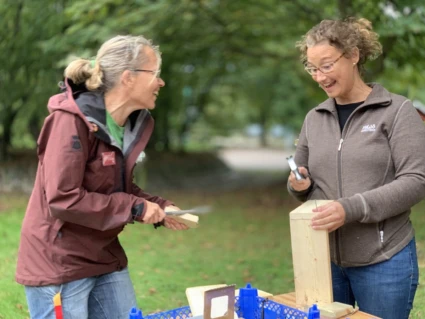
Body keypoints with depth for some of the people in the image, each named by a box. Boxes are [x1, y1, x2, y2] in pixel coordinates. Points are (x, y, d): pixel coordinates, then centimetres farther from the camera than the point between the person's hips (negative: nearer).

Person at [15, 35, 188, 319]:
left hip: (105, 256, 8)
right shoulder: (72, 121, -21)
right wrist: (135, 208, -21)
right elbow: (62, 200, -26)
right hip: (59, 263, -8)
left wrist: (158, 208, -2)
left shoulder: (133, 123, 4)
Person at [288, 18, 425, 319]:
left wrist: (351, 208, -23)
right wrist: (300, 186, -6)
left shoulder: (397, 110, -5)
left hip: (383, 260, -4)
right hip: (324, 258, 4)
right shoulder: (314, 118, 8)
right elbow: (303, 181, 18)